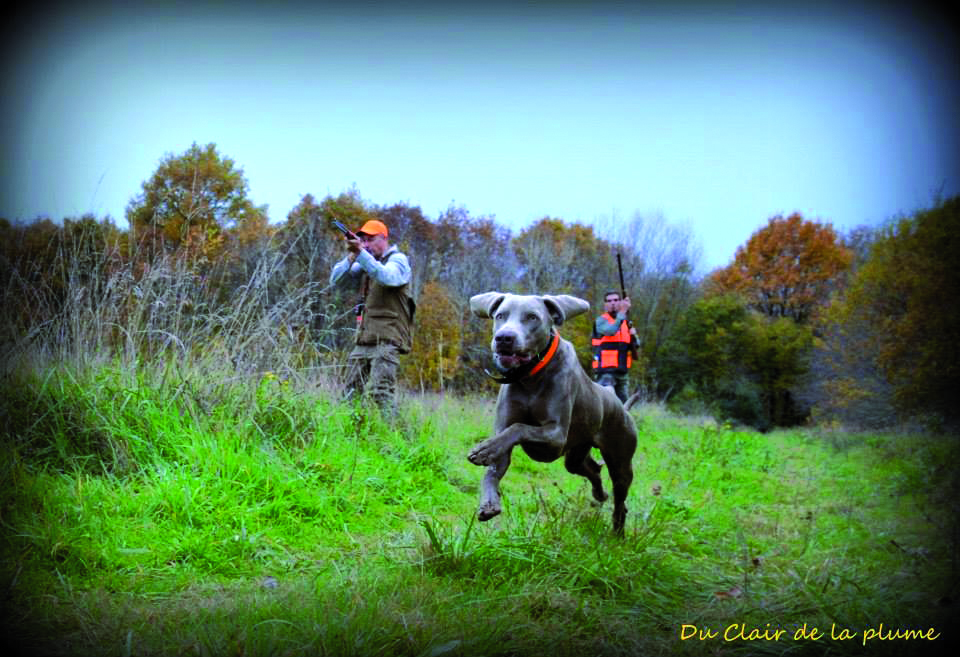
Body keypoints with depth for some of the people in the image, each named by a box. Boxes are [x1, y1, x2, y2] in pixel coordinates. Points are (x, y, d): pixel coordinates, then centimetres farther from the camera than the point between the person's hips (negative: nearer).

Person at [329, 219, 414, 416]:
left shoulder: (398, 259, -2)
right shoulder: (364, 262, 18)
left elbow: (387, 277, -25)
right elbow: (335, 279, 10)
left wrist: (361, 252, -33)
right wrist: (351, 255, -5)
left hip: (386, 340, -7)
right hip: (363, 339, 7)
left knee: (382, 391, -16)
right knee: (350, 392, 7)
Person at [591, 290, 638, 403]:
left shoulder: (625, 322, 17)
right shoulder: (601, 321, -3)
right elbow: (611, 330, -26)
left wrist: (633, 336, -1)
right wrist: (622, 312, -30)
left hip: (622, 371, 7)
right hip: (605, 371, -7)